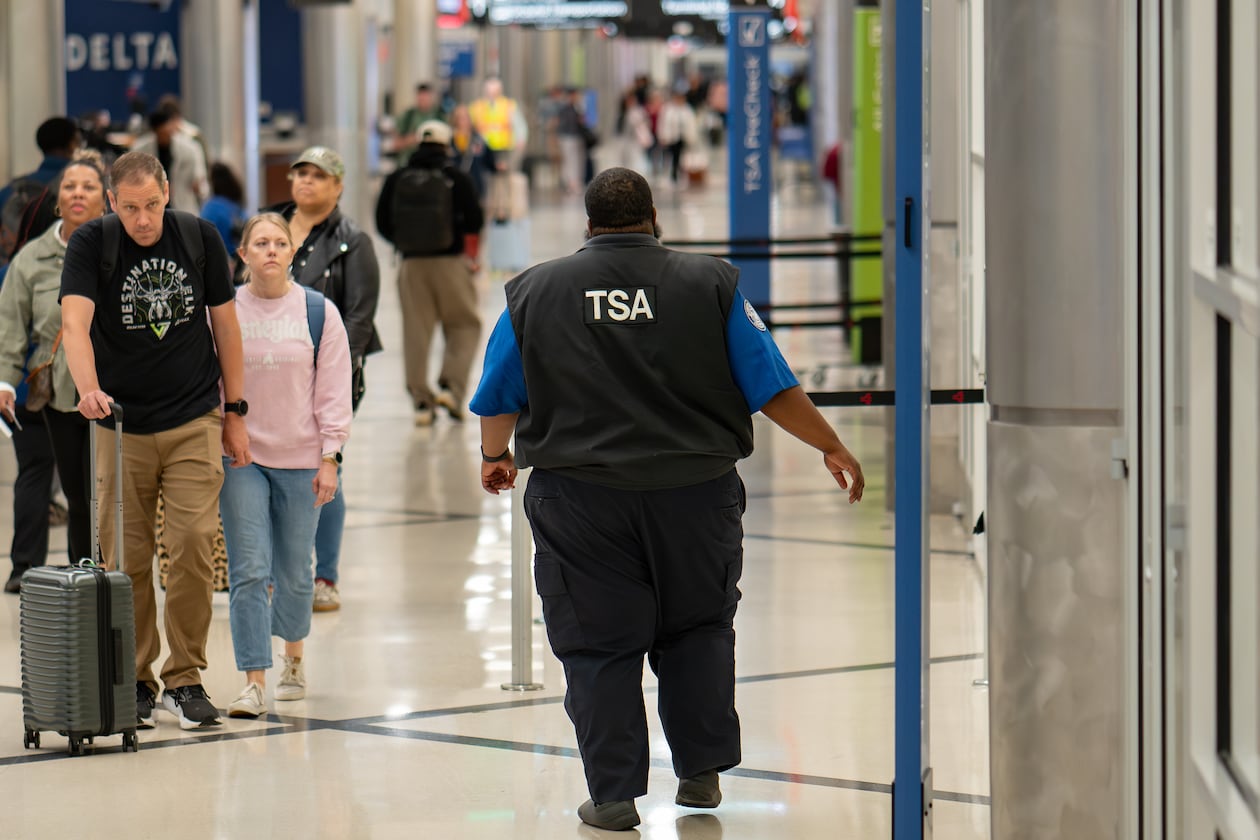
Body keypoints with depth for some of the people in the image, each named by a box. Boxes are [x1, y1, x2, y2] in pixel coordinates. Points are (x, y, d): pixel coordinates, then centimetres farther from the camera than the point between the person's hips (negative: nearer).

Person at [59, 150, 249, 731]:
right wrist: (89, 388, -40)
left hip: (194, 422, 1)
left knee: (195, 543, -8)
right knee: (126, 560, 1)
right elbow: (75, 321, -22)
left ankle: (184, 679, 3)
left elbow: (224, 323, 9)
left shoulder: (199, 238, 0)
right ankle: (135, 683, 14)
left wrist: (235, 412, 9)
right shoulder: (91, 244, -8)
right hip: (121, 424, -1)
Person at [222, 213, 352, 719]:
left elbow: (333, 390, 2)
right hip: (241, 458, -1)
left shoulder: (319, 312, 1)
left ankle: (293, 657, 35)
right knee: (248, 571, -9)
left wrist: (329, 458, -2)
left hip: (300, 459, 1)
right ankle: (254, 683, -9)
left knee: (293, 572, 9)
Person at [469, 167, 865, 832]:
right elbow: (773, 387, 1)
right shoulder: (710, 284, 0)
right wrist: (832, 448, 14)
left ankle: (614, 794, 6)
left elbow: (498, 398, 12)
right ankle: (701, 772, 19)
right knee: (698, 628, 18)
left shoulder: (534, 291, 4)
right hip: (696, 494, 0)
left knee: (598, 645, 6)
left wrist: (494, 456, 32)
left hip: (581, 497, 0)